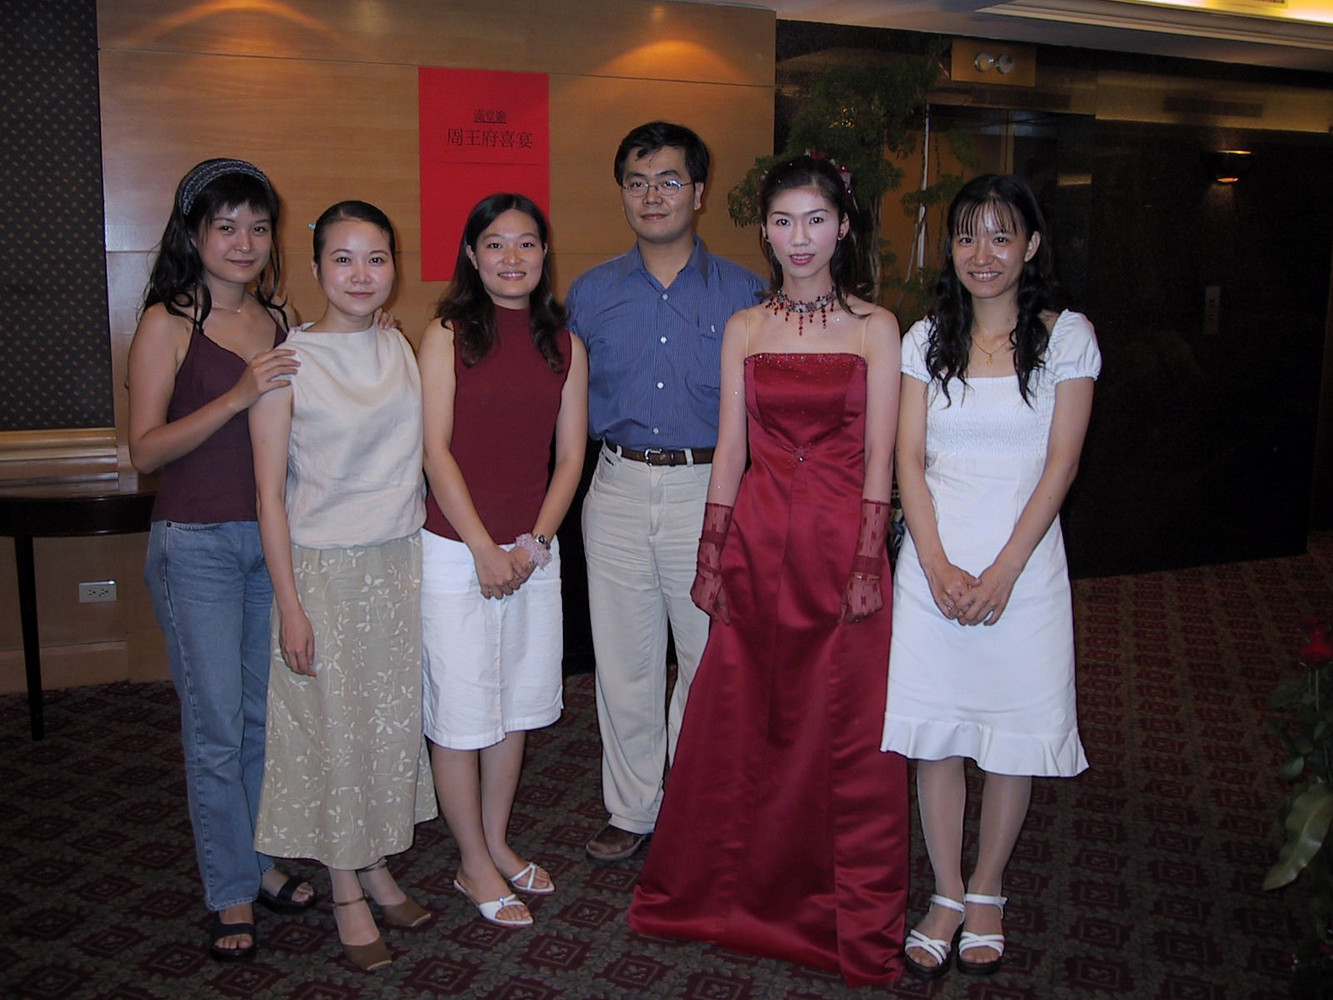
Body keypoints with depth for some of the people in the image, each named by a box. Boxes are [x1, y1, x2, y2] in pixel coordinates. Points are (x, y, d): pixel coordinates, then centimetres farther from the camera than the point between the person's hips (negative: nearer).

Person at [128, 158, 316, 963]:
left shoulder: (278, 319, 9)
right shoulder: (168, 324, -7)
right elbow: (146, 448, -13)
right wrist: (237, 397, -22)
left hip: (275, 536, 5)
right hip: (197, 543, -5)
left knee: (267, 714, 14)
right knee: (216, 727, 3)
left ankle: (261, 861, 31)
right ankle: (232, 893, 18)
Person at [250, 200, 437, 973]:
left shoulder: (401, 351, 4)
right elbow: (271, 493, -10)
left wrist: (437, 558, 8)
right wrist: (289, 604, -12)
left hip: (402, 560, 5)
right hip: (324, 567, -5)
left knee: (395, 717, 13)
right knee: (335, 726, 5)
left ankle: (378, 866, 33)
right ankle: (347, 893, 23)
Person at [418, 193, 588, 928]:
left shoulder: (564, 346, 6)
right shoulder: (446, 335, -4)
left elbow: (569, 458, 5)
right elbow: (436, 450, -9)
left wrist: (535, 542, -6)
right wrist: (483, 547, -13)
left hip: (535, 549, 4)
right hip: (456, 549, -4)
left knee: (518, 702, 14)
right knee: (461, 708, 2)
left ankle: (497, 843, 31)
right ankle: (474, 865, 19)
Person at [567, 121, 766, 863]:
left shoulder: (742, 294, 0)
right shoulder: (591, 294, 7)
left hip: (710, 489, -2)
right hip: (620, 490, 2)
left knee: (711, 661, 7)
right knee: (624, 665, 10)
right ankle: (633, 811, 27)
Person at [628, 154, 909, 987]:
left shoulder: (875, 327, 1)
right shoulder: (743, 329, 8)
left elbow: (878, 457, -4)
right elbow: (730, 449, 6)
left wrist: (868, 563, -11)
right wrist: (710, 557, 2)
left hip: (841, 542, -2)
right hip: (757, 539, 3)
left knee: (847, 731, 4)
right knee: (740, 725, 9)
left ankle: (854, 920, 23)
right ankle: (736, 894, 30)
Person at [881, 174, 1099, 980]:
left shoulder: (1068, 337, 1)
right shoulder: (927, 339, 7)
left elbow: (1061, 464, -4)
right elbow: (909, 459, 2)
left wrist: (1002, 572, -12)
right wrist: (937, 564, -10)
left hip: (1023, 564, -1)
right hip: (933, 563, 2)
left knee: (1014, 735, 5)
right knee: (934, 731, 4)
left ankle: (987, 895, 24)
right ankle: (948, 897, 20)